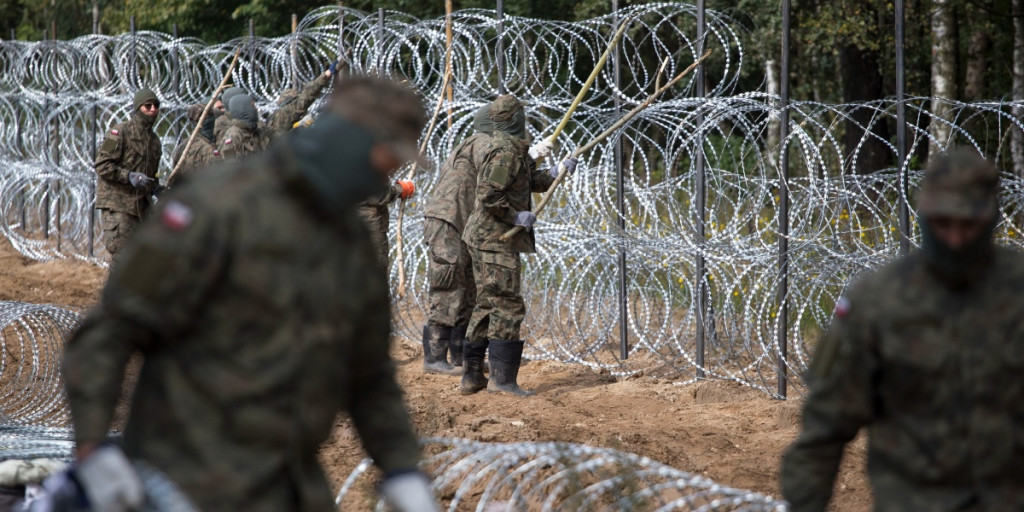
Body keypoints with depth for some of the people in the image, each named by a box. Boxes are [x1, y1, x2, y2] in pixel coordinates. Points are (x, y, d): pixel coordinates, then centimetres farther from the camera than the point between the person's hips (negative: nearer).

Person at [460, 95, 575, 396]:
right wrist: (517, 217, -17)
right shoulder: (507, 152, -16)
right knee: (507, 306, -10)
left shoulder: (509, 148, 16)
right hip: (496, 239, -11)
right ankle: (502, 378, -11)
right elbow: (489, 196, -24)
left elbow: (532, 182, 25)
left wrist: (557, 172, 12)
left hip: (484, 237, 11)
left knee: (487, 305, 13)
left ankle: (471, 375, 15)